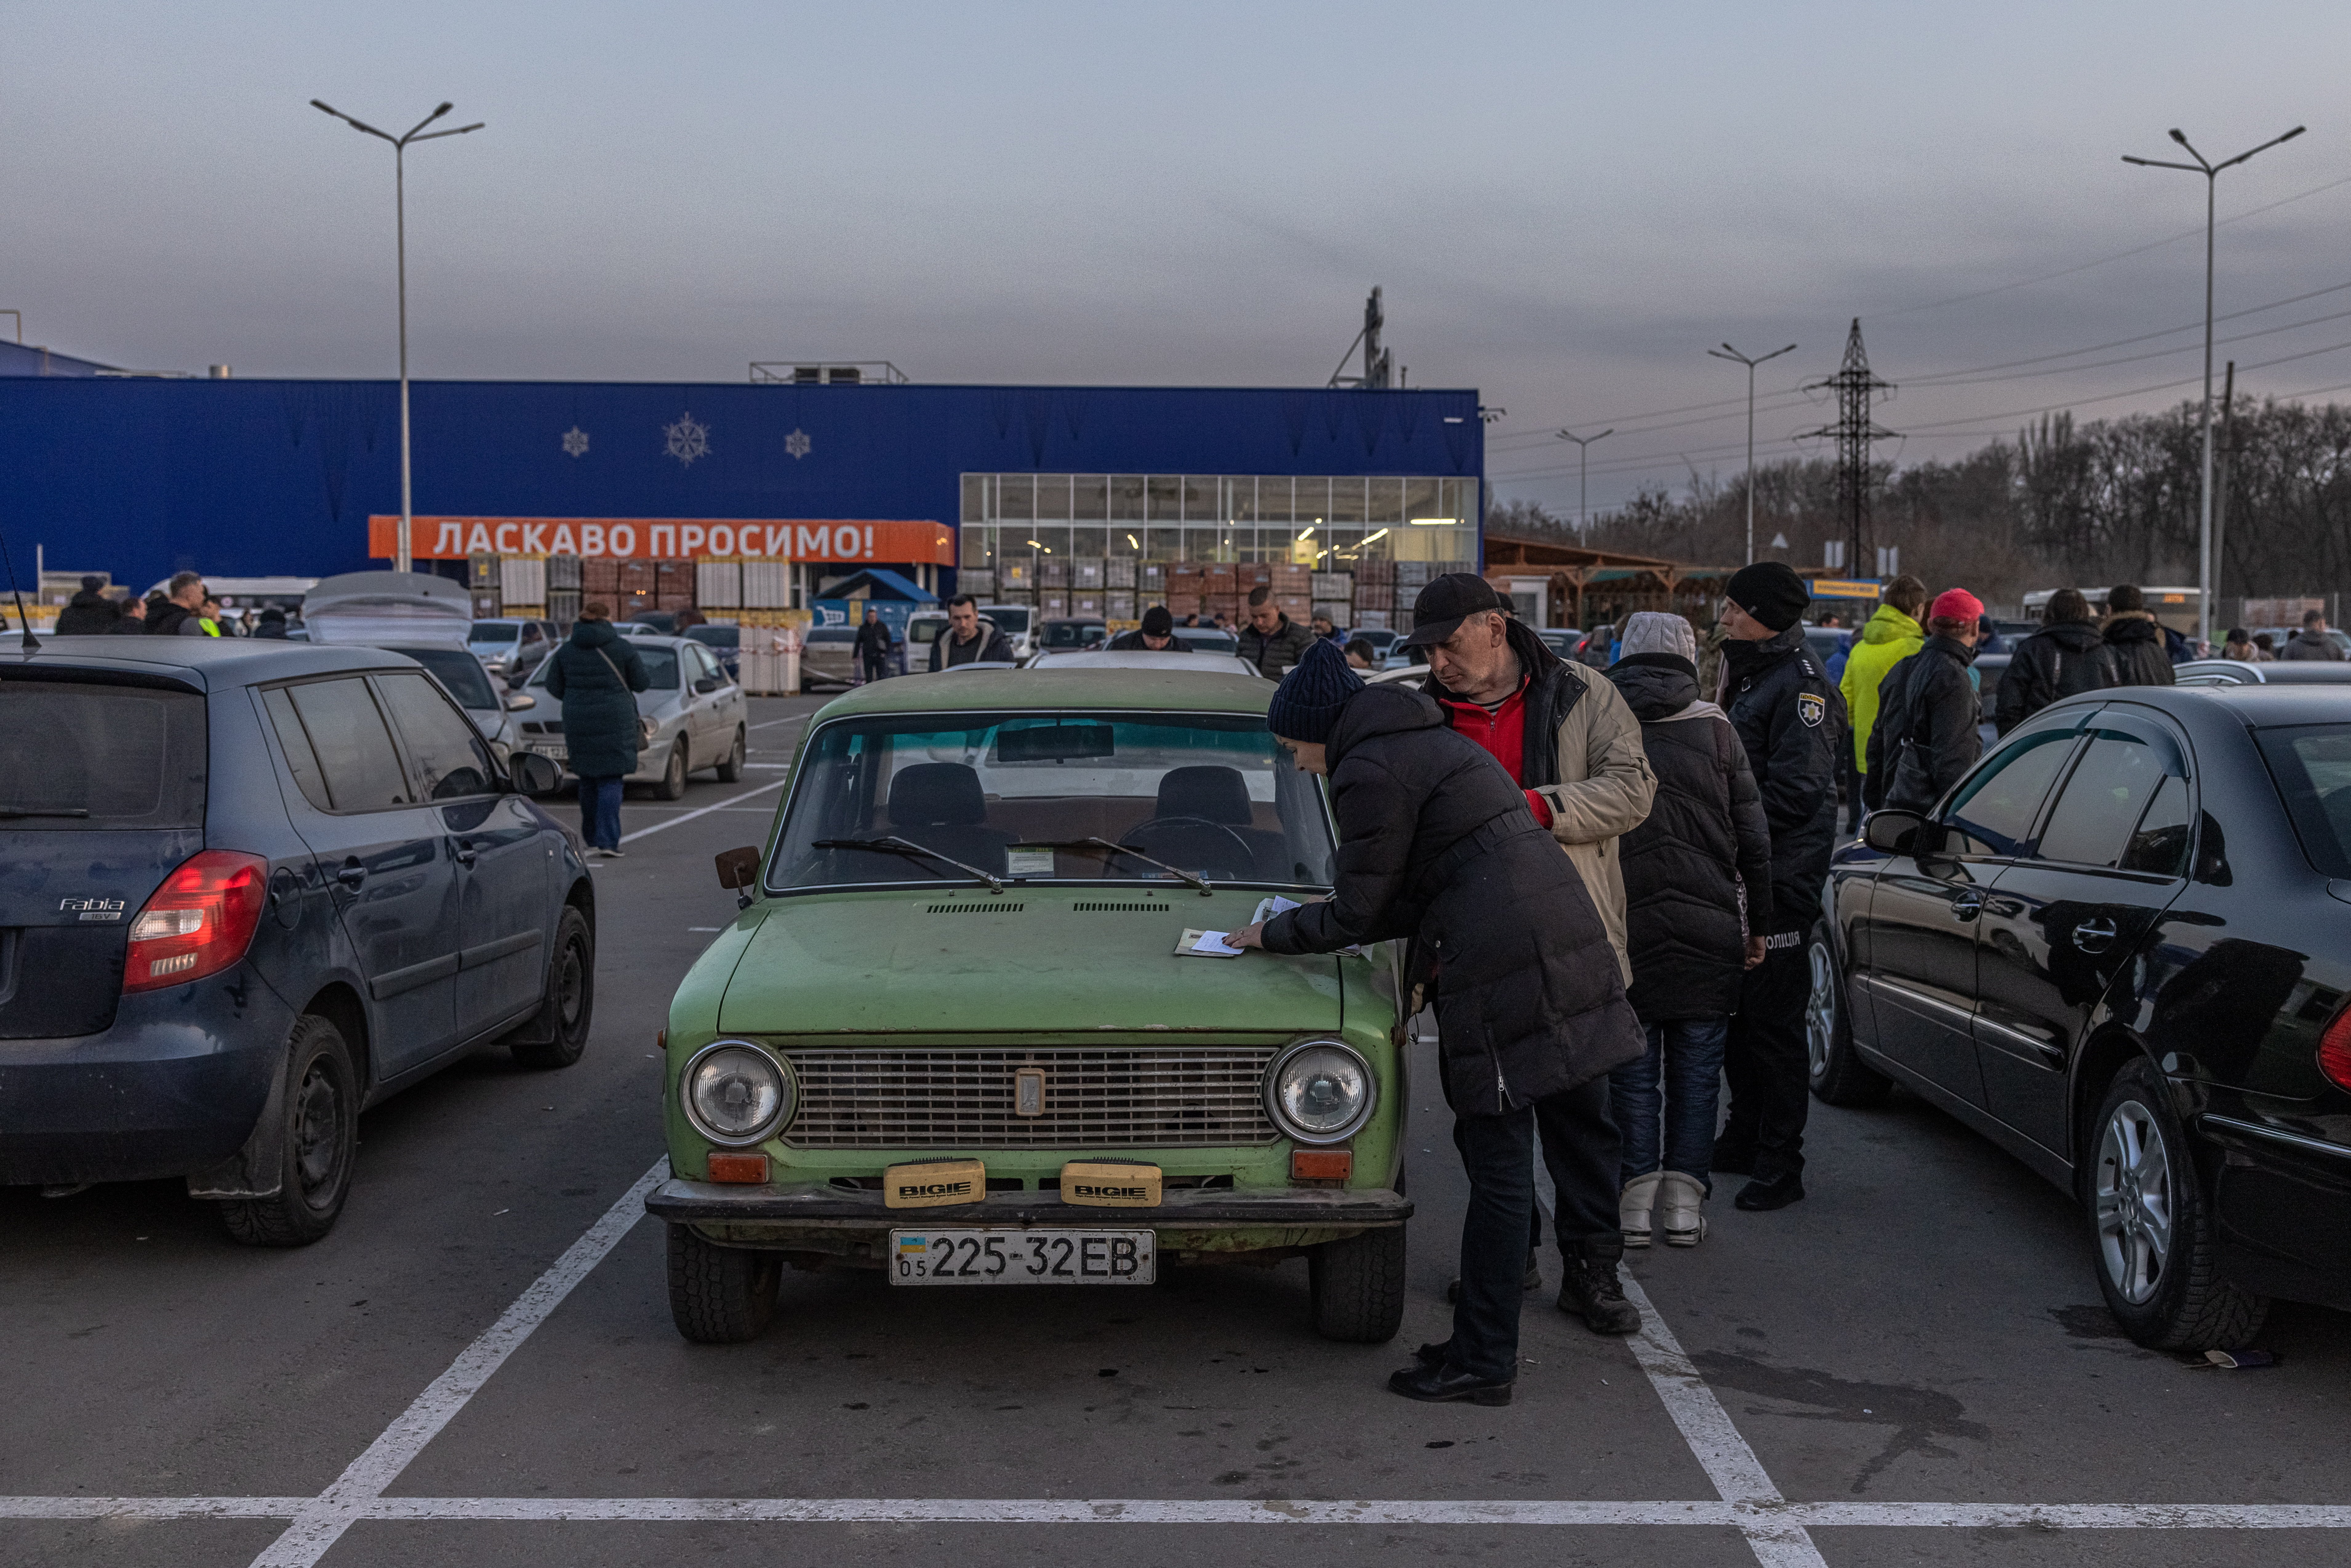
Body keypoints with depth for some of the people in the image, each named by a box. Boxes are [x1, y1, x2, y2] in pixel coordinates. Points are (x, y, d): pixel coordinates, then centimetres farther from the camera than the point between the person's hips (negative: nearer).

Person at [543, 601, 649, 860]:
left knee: (588, 780, 15)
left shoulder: (567, 650, 4)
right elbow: (641, 683, -2)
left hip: (578, 722, 3)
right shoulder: (621, 647, -6)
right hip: (614, 722, -3)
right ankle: (607, 842, -11)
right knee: (610, 781, -2)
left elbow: (554, 687, 5)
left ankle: (593, 839, 20)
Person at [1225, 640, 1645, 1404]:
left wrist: (1271, 933, 11)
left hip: (1503, 967, -9)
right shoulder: (1435, 742, 22)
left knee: (1500, 1169, -4)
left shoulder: (1370, 771, -8)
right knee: (1580, 1124, 19)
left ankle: (1483, 1360, 3)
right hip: (1569, 940, 9)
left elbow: (1357, 915, -4)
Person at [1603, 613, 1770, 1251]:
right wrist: (1758, 924, 11)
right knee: (1696, 1069, 8)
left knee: (1632, 1071, 6)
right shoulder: (1714, 727, 2)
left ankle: (1635, 1202, 5)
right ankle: (1684, 1203, 9)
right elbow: (1754, 839, 3)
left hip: (1625, 926, 0)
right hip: (1709, 929, 1)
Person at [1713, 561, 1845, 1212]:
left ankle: (1781, 1165, 1)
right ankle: (1745, 1139, 30)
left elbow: (1794, 790, -22)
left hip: (1780, 880, -10)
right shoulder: (1752, 678, 16)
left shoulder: (1800, 684, -14)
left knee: (1774, 1021, -5)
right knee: (1736, 1013, 17)